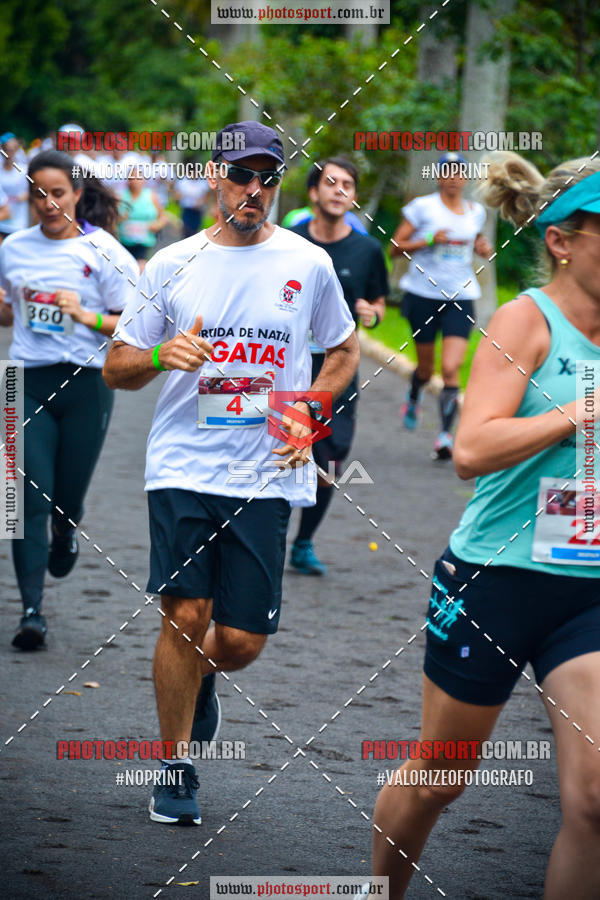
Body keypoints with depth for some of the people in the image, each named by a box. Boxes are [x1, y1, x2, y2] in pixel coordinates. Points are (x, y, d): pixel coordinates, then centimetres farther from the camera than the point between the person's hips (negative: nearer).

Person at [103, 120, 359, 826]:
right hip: (182, 468, -1)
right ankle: (175, 770, 7)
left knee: (241, 641, -1)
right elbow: (116, 368, 8)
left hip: (265, 476, 1)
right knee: (186, 615, -10)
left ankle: (201, 677, 37)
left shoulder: (308, 264, 6)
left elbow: (345, 350, 20)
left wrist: (310, 412, 4)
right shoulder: (172, 265, 4)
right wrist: (162, 355, -14)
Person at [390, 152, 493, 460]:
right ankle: (413, 397, 48)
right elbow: (395, 247, -3)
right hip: (423, 294, -1)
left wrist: (483, 248, 6)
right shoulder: (423, 207, -3)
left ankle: (445, 435, -13)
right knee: (426, 367, 12)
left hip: (461, 296, 1)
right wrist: (429, 240, -18)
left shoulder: (476, 211, 9)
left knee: (451, 369, -14)